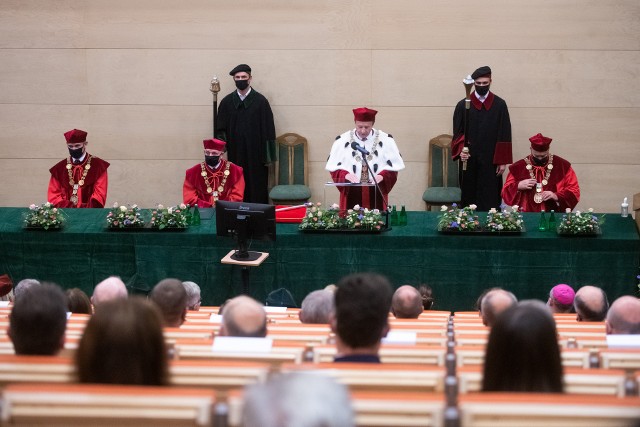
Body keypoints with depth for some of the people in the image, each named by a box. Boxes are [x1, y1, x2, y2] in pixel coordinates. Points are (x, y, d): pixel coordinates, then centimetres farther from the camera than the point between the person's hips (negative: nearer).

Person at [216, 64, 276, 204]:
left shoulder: (261, 101, 0)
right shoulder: (227, 102, 6)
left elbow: (268, 129, -1)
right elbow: (220, 129, 9)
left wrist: (268, 155, -5)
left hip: (256, 154, -2)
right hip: (235, 154, 2)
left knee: (257, 191, 0)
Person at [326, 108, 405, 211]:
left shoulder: (386, 140, 3)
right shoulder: (342, 141, 3)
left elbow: (394, 165, 2)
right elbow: (334, 167, 2)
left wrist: (382, 175, -16)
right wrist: (345, 175, -17)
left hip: (376, 195, 0)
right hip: (351, 193, 0)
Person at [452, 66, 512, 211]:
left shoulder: (500, 105, 3)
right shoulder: (463, 105, 4)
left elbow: (504, 134, 2)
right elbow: (458, 133, 3)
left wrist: (502, 161, -3)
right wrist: (461, 151, -16)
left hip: (491, 161, -1)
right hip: (469, 160, 1)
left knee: (490, 199, -2)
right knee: (469, 198, 4)